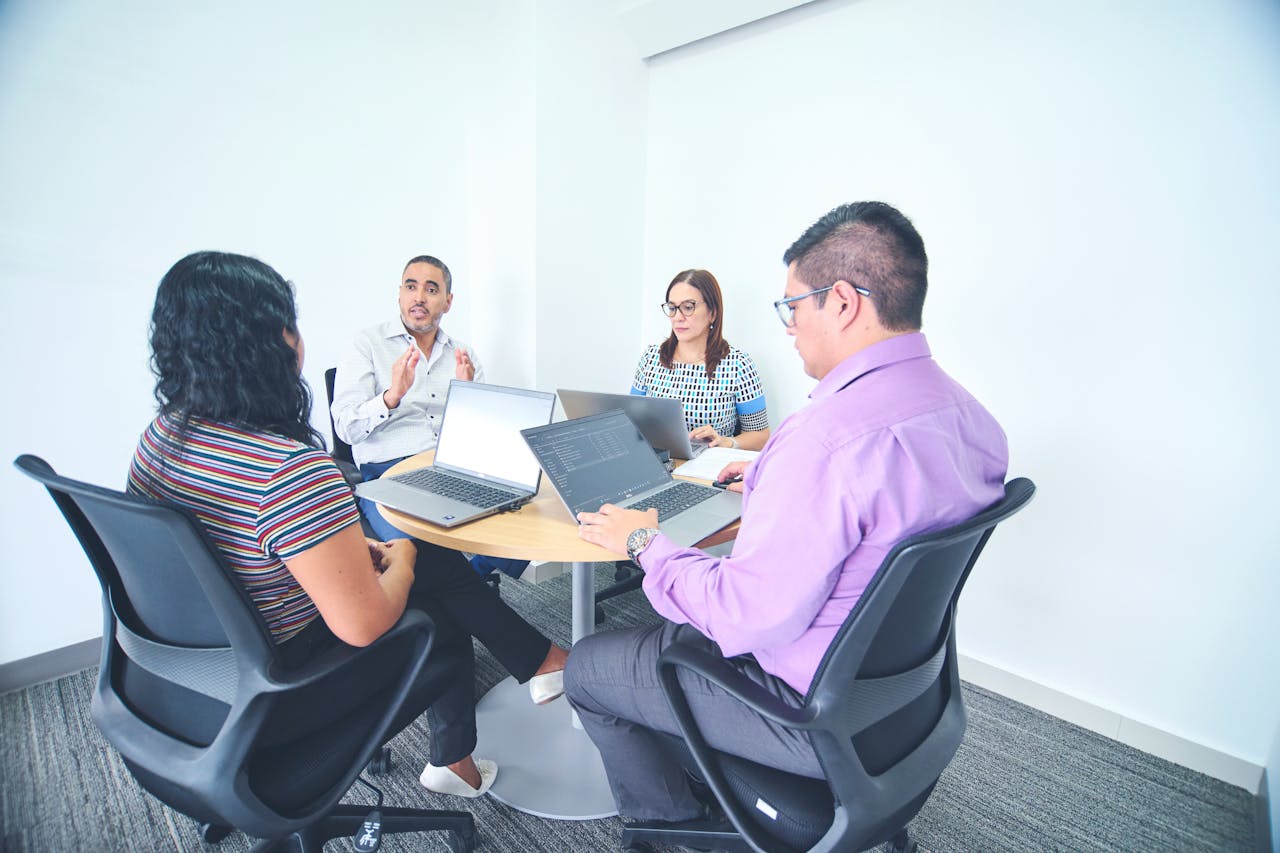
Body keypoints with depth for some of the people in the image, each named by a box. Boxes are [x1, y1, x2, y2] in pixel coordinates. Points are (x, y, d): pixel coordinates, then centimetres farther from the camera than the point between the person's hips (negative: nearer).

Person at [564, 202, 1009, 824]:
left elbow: (744, 619, -30)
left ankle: (670, 818, 34)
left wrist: (644, 542, -14)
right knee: (676, 614, 28)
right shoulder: (969, 415, -3)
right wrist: (768, 481, 19)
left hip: (814, 711, -9)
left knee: (586, 668, 9)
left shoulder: (830, 434, -35)